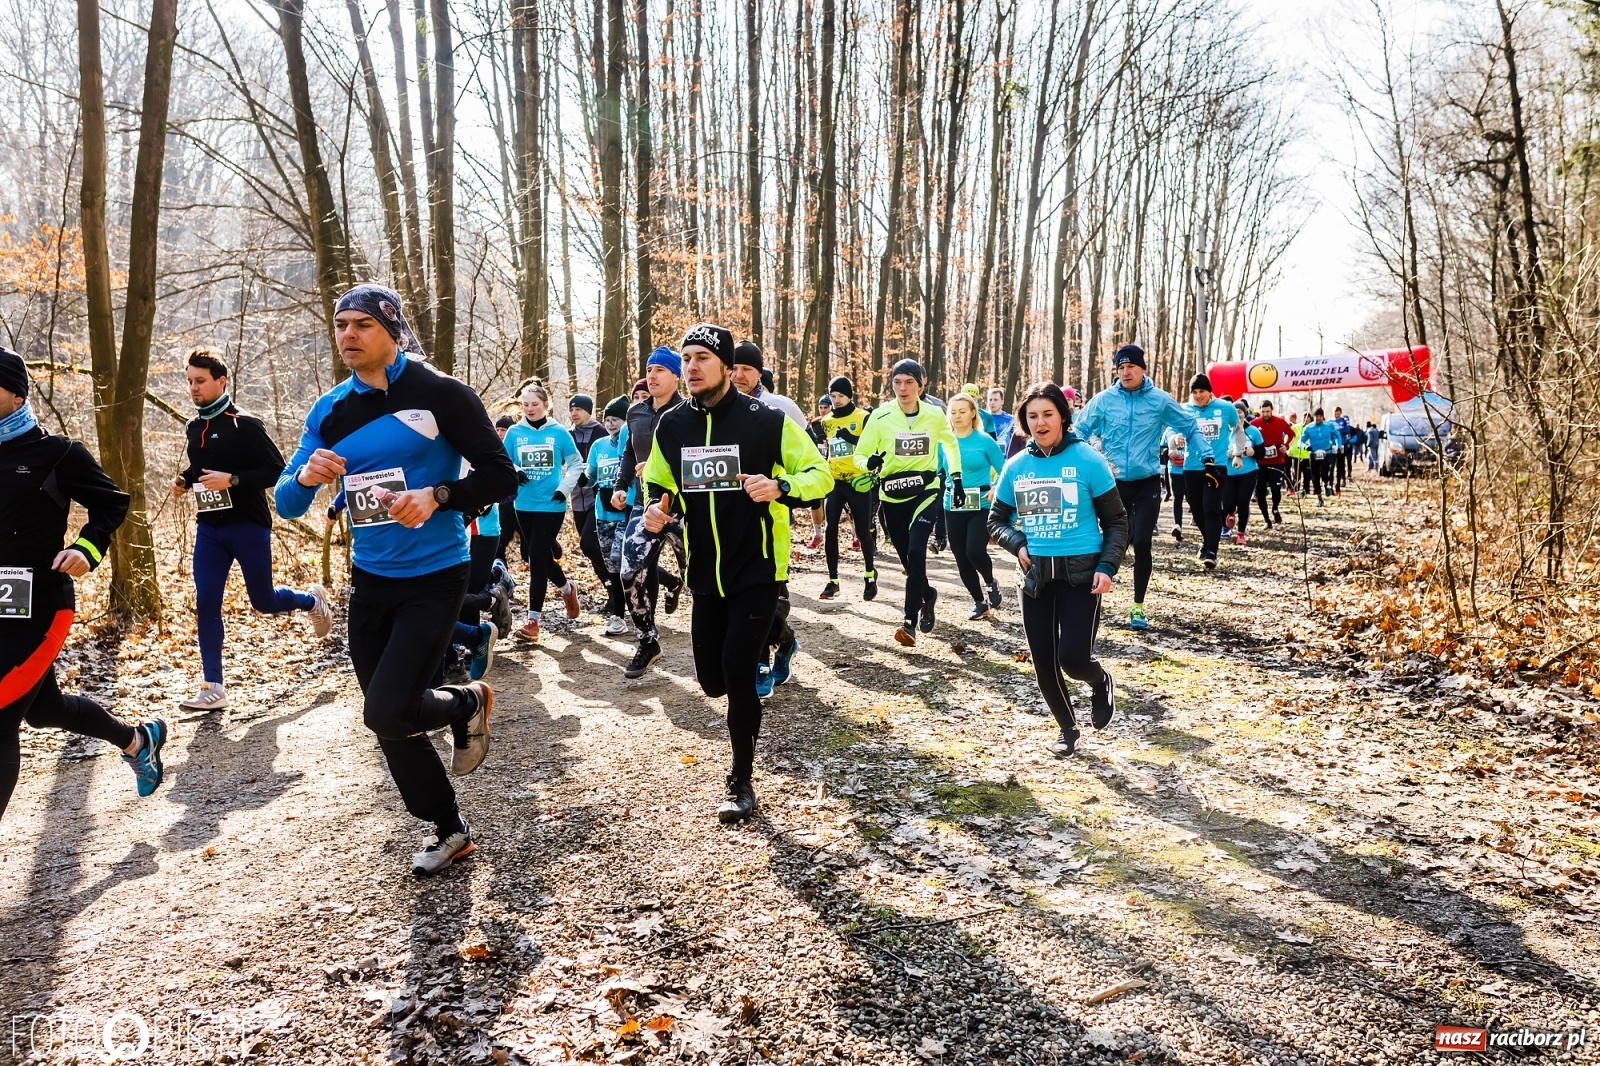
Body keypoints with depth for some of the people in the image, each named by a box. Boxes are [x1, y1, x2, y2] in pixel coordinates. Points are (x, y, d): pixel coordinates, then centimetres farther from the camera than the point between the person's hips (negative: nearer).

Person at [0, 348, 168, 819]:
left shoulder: (57, 452, -7)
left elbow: (112, 503, 0)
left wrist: (87, 549, -14)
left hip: (38, 609, -7)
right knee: (43, 708, 20)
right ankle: (136, 740, 42)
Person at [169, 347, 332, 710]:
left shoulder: (244, 424, -11)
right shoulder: (194, 428, 9)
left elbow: (277, 471, -15)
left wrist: (232, 480, -24)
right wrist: (184, 480, 5)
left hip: (248, 527, -6)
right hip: (209, 530, 6)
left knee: (263, 601, 4)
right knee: (206, 604, -2)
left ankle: (312, 600, 38)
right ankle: (213, 688, 3)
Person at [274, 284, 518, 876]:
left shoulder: (439, 394, -11)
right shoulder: (329, 411, 5)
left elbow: (501, 474, -10)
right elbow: (286, 504, 4)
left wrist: (438, 497, -26)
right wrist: (306, 477, -19)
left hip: (433, 578, -6)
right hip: (370, 580, 6)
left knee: (388, 712, -17)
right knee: (387, 723, 11)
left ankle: (467, 703, 17)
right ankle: (449, 830, 31)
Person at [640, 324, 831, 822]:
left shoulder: (766, 420, -12)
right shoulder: (671, 425, 1)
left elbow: (819, 473, -8)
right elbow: (657, 482, 16)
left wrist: (780, 487, -28)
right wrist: (656, 508, -7)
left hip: (757, 570, -5)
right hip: (706, 573, 5)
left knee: (737, 671, -10)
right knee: (712, 679, 9)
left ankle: (742, 781, 9)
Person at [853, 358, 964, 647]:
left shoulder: (935, 415, -4)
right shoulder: (881, 416, -8)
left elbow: (950, 443, 17)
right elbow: (860, 455, -4)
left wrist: (956, 477, 14)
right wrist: (870, 463, -26)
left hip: (926, 491, -1)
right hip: (892, 495, 2)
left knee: (916, 552, -20)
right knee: (908, 558, 11)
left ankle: (910, 622, -16)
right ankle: (927, 595, 43)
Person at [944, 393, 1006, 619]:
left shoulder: (985, 440, -6)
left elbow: (1004, 471, -2)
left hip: (982, 506, -4)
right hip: (953, 507, 4)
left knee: (974, 550, -21)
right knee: (961, 558, 6)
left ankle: (991, 583, 12)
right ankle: (979, 602, 25)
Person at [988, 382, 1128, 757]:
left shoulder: (1087, 460, -7)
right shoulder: (1016, 466, 2)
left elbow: (1116, 521, -2)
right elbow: (996, 520, 13)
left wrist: (1107, 567, -14)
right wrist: (1018, 544, -8)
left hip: (1081, 573, -4)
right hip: (1036, 576, 4)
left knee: (1074, 658, -14)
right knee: (1044, 665, 6)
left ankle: (1102, 683, 24)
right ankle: (1068, 728, 32)